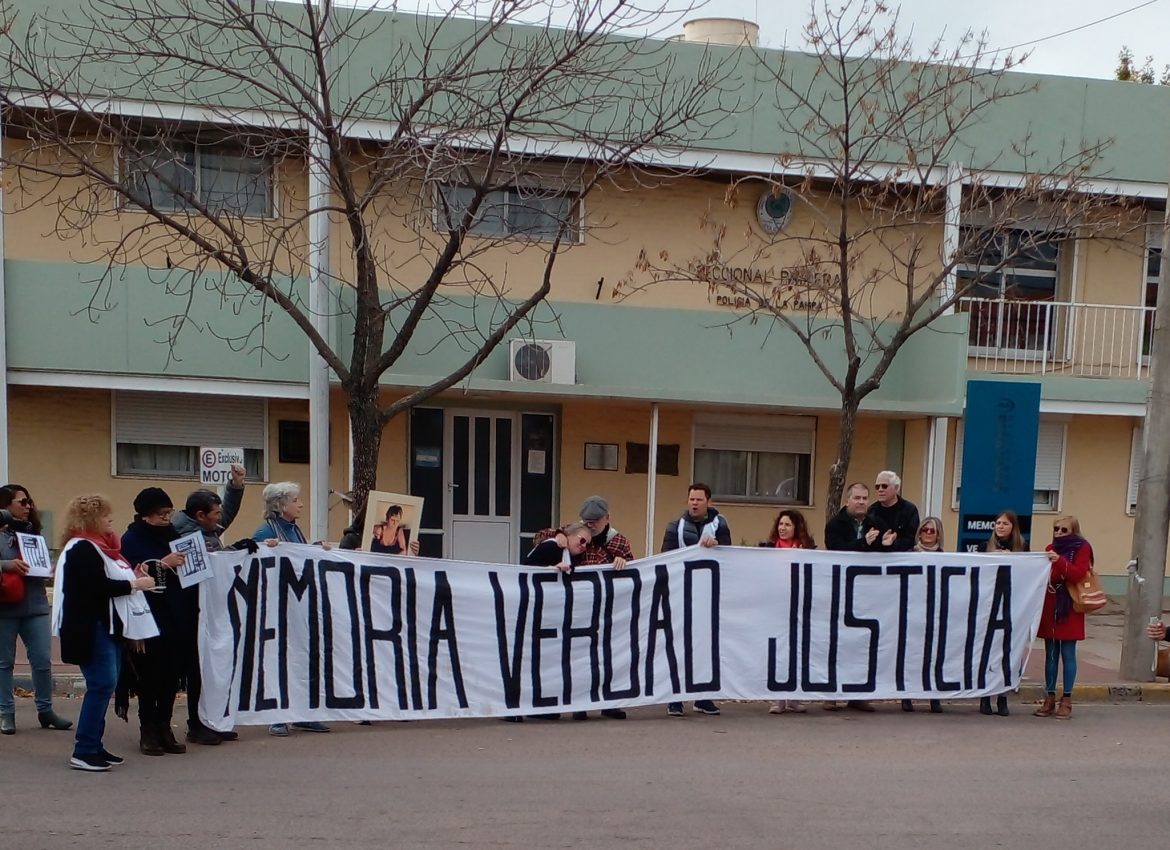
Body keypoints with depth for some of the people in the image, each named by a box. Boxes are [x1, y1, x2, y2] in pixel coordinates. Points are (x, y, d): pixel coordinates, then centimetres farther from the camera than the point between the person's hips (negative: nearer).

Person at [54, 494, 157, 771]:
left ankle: (93, 745, 17)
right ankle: (83, 751, -4)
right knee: (102, 684, -10)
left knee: (104, 685, 11)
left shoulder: (97, 546, 18)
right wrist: (134, 584, -15)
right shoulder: (82, 549, -14)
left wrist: (134, 577, 4)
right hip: (90, 629, -10)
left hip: (106, 626, 10)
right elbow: (98, 587, -23)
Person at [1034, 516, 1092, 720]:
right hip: (1049, 608, 5)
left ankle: (1066, 700, 5)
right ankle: (1050, 698, 12)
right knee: (1051, 655, 7)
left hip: (1069, 611, -4)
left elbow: (1078, 574, -15)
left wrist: (1059, 561, -28)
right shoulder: (1050, 548, 13)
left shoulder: (1082, 548, -1)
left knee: (1068, 654, -1)